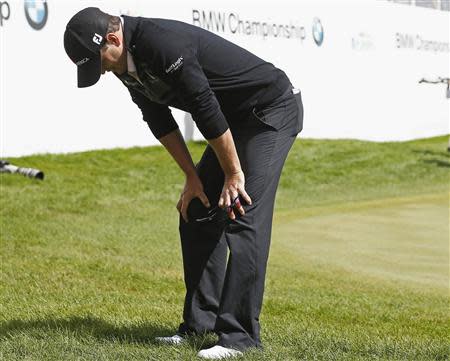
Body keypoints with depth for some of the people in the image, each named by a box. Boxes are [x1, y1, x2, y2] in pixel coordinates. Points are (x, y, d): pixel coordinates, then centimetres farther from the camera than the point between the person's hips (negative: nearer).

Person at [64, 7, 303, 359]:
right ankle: (201, 322, 14)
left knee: (244, 218, -16)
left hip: (274, 110, -10)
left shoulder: (163, 44, -31)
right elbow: (160, 121, 8)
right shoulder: (127, 63, -1)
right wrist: (193, 178, 5)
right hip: (236, 121, 10)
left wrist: (233, 174, -21)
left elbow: (207, 112, -29)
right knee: (196, 212, 8)